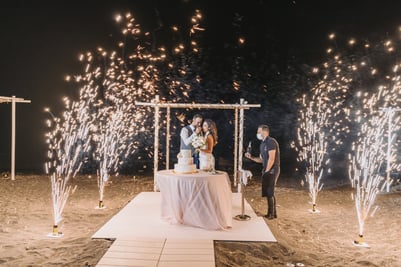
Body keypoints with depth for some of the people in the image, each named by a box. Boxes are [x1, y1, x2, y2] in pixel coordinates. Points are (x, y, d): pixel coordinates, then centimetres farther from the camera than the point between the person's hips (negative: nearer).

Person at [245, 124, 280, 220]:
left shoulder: (271, 142, -15)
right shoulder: (262, 144, 15)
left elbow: (271, 159, -20)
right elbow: (261, 159, 18)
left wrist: (266, 171, -14)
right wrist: (251, 157, 5)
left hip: (272, 170, -9)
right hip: (267, 171, 9)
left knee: (269, 193, -5)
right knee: (269, 192, 12)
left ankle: (271, 214, 6)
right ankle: (273, 213, 22)